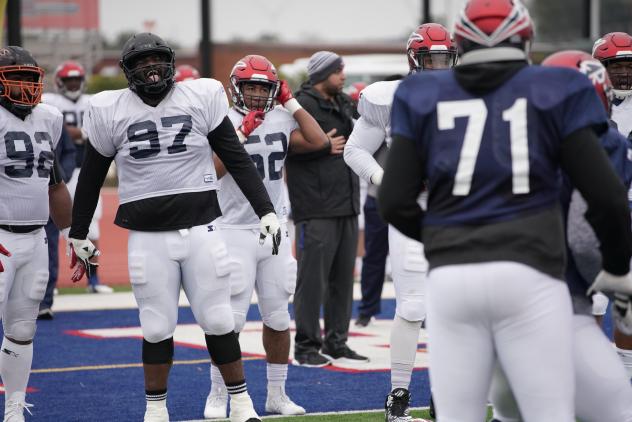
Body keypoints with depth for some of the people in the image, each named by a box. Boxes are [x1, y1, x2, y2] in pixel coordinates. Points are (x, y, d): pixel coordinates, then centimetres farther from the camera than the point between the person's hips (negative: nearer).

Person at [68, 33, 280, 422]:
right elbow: (91, 177, 12)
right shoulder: (111, 111, 1)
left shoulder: (201, 98, -1)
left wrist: (266, 211, -2)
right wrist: (78, 233, 17)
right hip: (147, 235, 0)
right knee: (157, 328, 4)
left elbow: (237, 159, 3)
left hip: (201, 228, 0)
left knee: (218, 320, 3)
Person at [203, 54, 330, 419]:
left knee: (278, 318, 10)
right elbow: (213, 171, -18)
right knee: (231, 319, -6)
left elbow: (319, 142, -5)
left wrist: (292, 102, -3)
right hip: (236, 231, -5)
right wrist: (242, 133, -22)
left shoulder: (282, 121, 6)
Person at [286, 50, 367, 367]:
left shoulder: (345, 104, 17)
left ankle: (336, 342, 19)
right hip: (316, 208, -8)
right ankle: (306, 346, 2)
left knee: (343, 277, 11)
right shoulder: (302, 105, -10)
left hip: (347, 206, 8)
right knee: (313, 278, -5)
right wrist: (323, 147, -16)